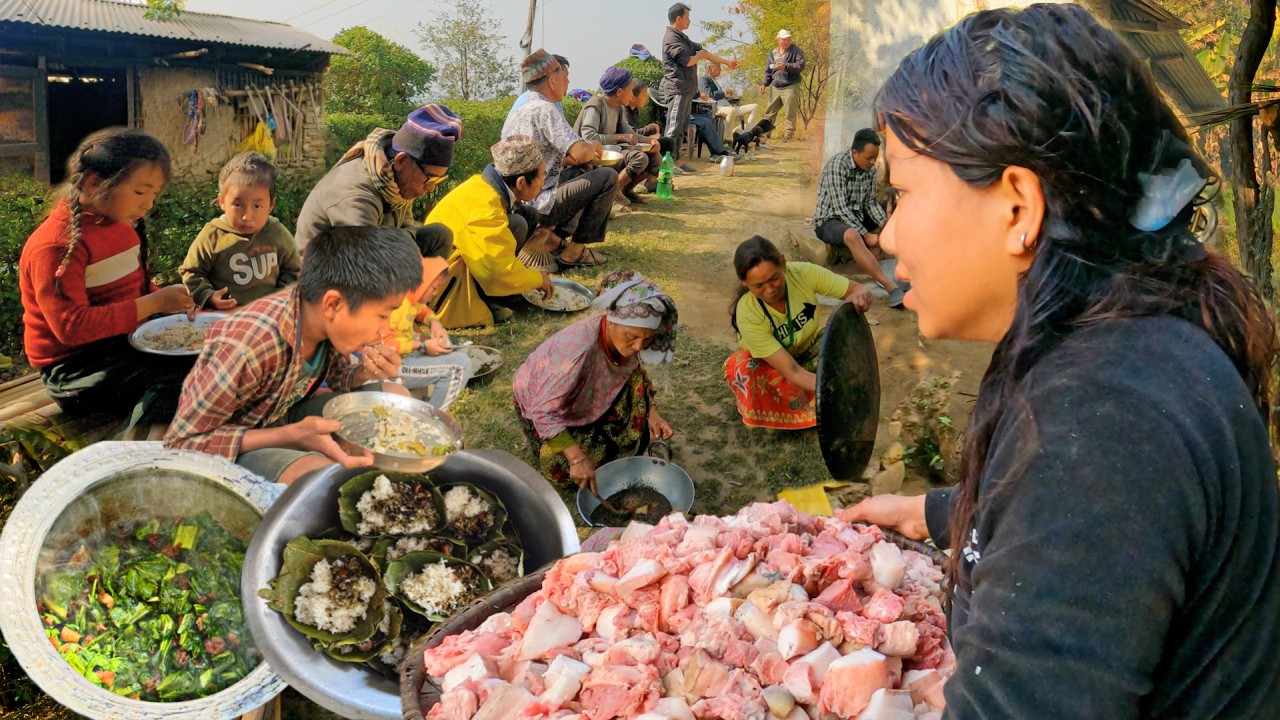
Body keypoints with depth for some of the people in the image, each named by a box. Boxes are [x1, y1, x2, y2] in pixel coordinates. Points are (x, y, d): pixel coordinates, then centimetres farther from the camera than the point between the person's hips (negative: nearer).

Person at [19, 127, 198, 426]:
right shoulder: (57, 246, -19)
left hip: (126, 341, 9)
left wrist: (169, 301, -1)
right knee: (183, 378, -28)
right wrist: (154, 304, -26)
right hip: (75, 366, -9)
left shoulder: (123, 225, 8)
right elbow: (72, 326, -25)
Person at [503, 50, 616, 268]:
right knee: (608, 177, -4)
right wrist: (594, 146, -1)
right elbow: (580, 152, -23)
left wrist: (567, 160, 11)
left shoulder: (517, 111, 14)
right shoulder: (545, 110, -14)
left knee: (579, 173, 27)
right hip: (537, 207, -9)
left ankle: (556, 237, 15)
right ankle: (575, 251, -1)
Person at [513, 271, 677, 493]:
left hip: (583, 395, 6)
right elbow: (544, 411, -39)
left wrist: (652, 412, -14)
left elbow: (635, 375, 0)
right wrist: (578, 459, -42)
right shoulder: (579, 349, -43)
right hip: (538, 402, -6)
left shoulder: (624, 339, -22)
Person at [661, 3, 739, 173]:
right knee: (674, 127, -11)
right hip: (677, 88, -10)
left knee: (682, 127, 10)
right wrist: (700, 55, 1)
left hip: (686, 89, 10)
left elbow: (703, 52, 23)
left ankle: (677, 159, 13)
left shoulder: (682, 38, 20)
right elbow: (687, 60, -20)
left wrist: (727, 62, 24)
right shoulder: (672, 39, -12)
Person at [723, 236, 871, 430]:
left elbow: (860, 289, -21)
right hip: (770, 366, -4)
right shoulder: (748, 315, -35)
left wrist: (860, 297, -46)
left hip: (812, 351, 4)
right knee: (739, 369, -35)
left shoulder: (803, 273, -29)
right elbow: (792, 372, -36)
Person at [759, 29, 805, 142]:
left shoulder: (796, 51, -1)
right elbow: (768, 71, 18)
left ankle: (789, 135, 1)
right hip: (775, 87, 5)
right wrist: (765, 83, 5)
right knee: (769, 113, 6)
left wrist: (786, 66, -18)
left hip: (790, 87, -5)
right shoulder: (772, 53, 14)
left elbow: (800, 66, -11)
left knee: (790, 114, -5)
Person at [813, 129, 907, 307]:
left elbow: (871, 202, 5)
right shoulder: (836, 166, -23)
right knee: (852, 235, -40)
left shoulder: (870, 169, 0)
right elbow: (840, 208, -26)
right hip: (829, 221, -9)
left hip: (856, 218, 9)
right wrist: (866, 235, -27)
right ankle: (892, 287, -46)